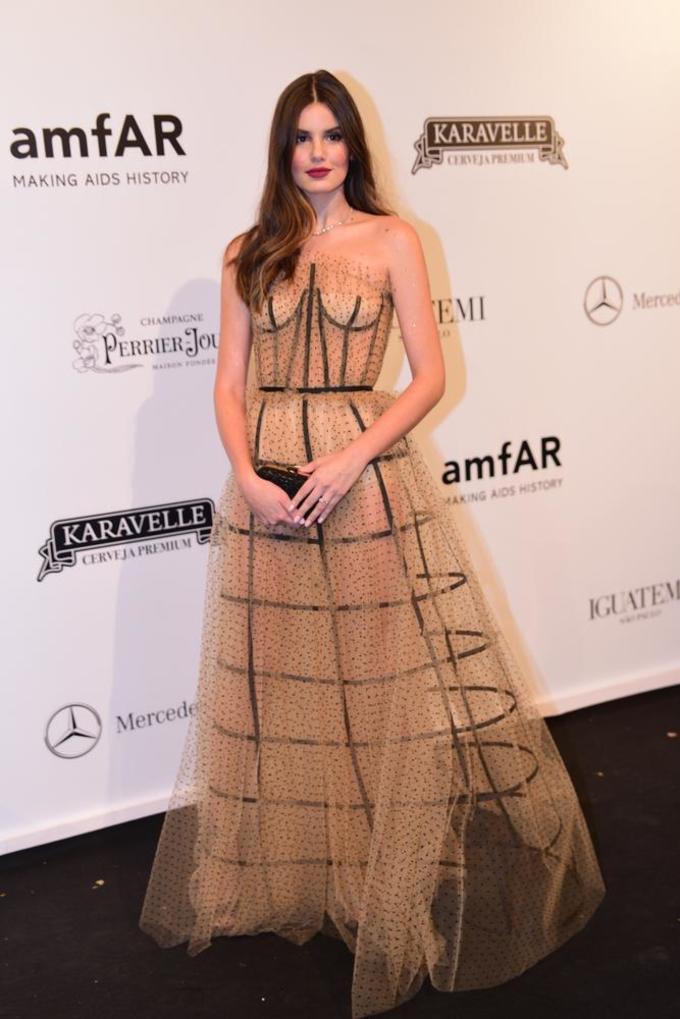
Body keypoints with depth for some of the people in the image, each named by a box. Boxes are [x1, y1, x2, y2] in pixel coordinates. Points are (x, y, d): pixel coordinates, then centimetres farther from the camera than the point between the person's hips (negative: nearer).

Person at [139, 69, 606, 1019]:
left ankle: (400, 873, 21)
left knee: (393, 676, 1)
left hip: (369, 474, -2)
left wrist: (351, 458, -15)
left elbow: (430, 375, -3)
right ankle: (284, 868, 30)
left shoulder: (391, 239, 3)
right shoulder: (248, 254, 9)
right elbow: (230, 383, 6)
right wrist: (248, 477, -10)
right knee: (279, 681, 10)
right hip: (269, 484, 2)